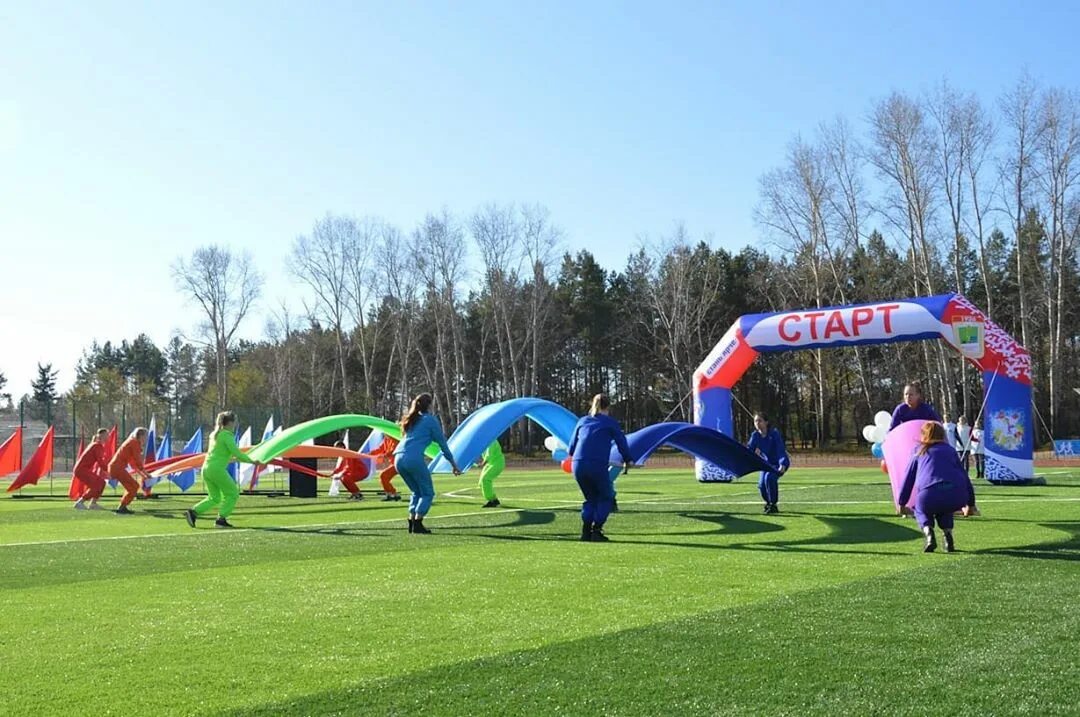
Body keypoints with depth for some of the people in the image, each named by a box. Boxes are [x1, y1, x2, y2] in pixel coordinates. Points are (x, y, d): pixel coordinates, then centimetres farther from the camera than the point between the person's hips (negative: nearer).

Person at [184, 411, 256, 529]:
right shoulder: (227, 435, -9)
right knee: (232, 494, 6)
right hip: (217, 469, -8)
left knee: (214, 498, 17)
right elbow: (236, 453, -14)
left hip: (206, 468, 8)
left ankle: (193, 512, 3)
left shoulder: (215, 434, 17)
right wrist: (250, 461, -3)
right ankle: (221, 519, 4)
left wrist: (229, 458, 36)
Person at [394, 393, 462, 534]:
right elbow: (442, 442, 8)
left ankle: (412, 522, 9)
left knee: (417, 492, 21)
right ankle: (418, 524, -6)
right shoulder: (430, 419, 6)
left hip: (399, 458, 7)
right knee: (428, 493, 6)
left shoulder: (410, 420, 25)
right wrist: (453, 463, 14)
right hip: (414, 459, -7)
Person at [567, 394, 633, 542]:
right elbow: (622, 442, 15)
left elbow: (571, 447, 27)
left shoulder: (582, 421, 21)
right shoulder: (610, 422, 11)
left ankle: (586, 531, 9)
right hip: (598, 465, -4)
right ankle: (597, 531, 2)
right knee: (606, 498, 15)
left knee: (591, 498, 22)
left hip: (577, 465, 4)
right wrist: (627, 460, 32)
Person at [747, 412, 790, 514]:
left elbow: (781, 449, -30)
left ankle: (773, 505, -17)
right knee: (761, 485, -13)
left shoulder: (774, 433, -22)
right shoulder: (755, 436, -7)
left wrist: (782, 464, -45)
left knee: (769, 477, -31)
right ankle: (769, 502, 20)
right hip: (767, 463, 5)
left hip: (780, 464, -5)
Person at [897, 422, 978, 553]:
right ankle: (948, 536, 12)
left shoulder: (919, 452, 24)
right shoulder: (950, 450, 28)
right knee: (944, 510, 37)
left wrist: (901, 503, 39)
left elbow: (908, 479, 27)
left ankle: (928, 533, 2)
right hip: (957, 498, 2)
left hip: (929, 496, -2)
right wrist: (970, 504, 39)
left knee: (921, 509, 31)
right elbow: (964, 476, 30)